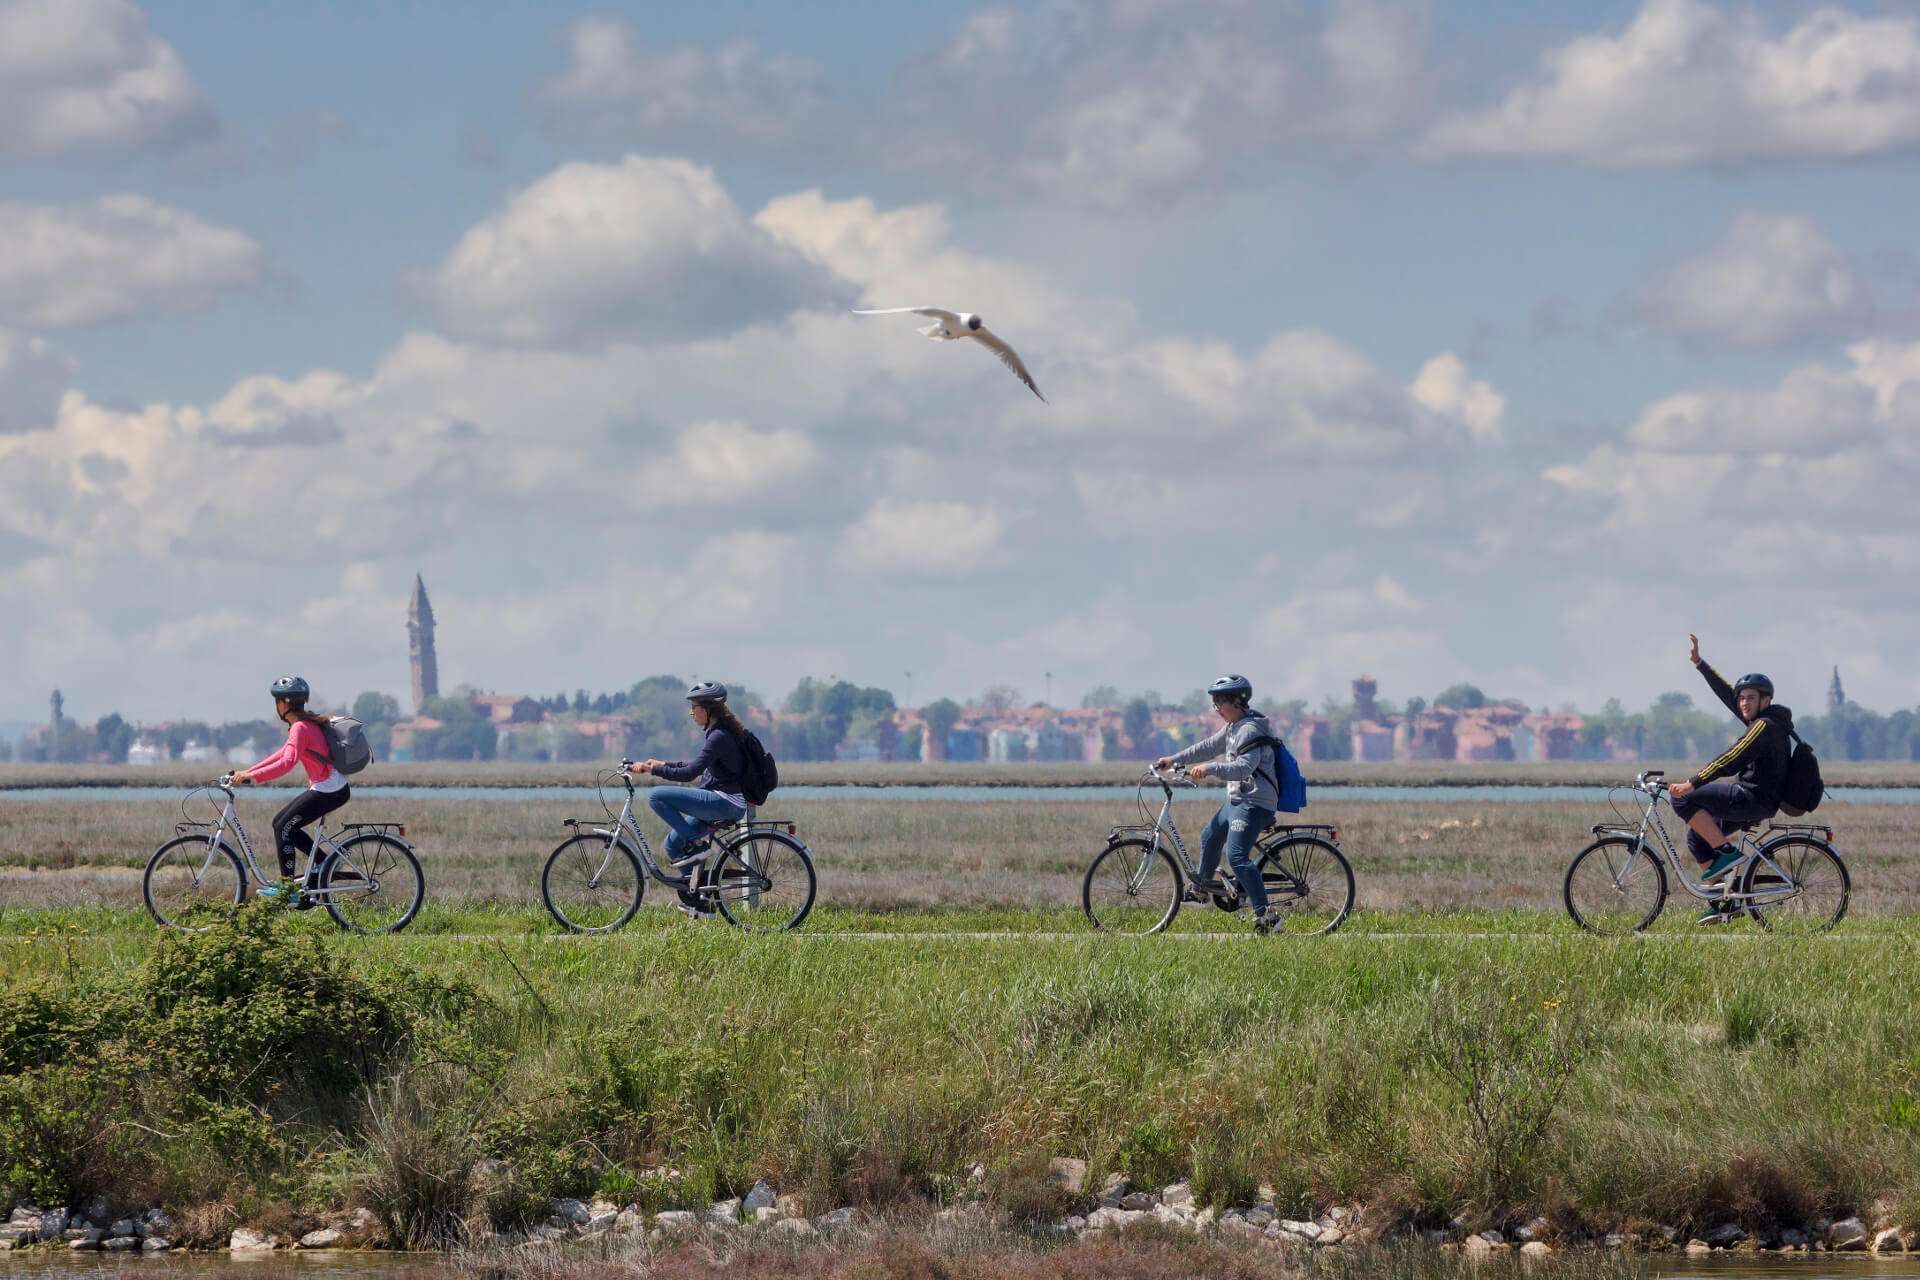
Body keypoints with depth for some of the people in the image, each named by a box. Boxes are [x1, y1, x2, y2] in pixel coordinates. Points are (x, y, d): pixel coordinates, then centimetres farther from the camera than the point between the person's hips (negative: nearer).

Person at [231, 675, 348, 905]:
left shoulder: (300, 728, -18)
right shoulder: (307, 724, 14)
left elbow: (287, 763, -31)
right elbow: (282, 755, 19)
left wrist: (252, 776, -32)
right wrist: (247, 772, 14)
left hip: (327, 791, -9)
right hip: (337, 789, 9)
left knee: (283, 826, -4)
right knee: (283, 823, 14)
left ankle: (287, 888, -3)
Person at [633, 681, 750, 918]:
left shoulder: (719, 737, -17)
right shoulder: (717, 732, 14)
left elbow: (690, 773, -22)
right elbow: (697, 766, 27)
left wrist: (653, 769, -19)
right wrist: (663, 764, 22)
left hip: (725, 802, -10)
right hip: (724, 803, 10)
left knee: (657, 797, -17)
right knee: (673, 844, 15)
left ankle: (695, 844, -10)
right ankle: (702, 902, 16)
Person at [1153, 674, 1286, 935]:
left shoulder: (1250, 730, -20)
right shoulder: (1234, 728, 13)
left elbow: (1244, 767, -32)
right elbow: (1209, 747, 22)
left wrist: (1209, 769, -42)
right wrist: (1174, 759, 17)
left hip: (1255, 803, -11)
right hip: (1237, 799, 11)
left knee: (1236, 856, -21)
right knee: (1210, 837, 28)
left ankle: (1265, 914, -24)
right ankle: (1202, 888, 50)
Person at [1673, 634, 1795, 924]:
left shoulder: (1765, 726, -17)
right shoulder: (1762, 720, 14)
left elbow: (1730, 760, -25)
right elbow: (1726, 692, 23)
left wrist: (1692, 784, -28)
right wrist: (1699, 663, 23)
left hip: (1754, 800, -11)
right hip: (1752, 799, 11)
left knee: (1683, 800, -16)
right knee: (1696, 836, 17)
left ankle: (1726, 852, -14)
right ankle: (1723, 902, 14)